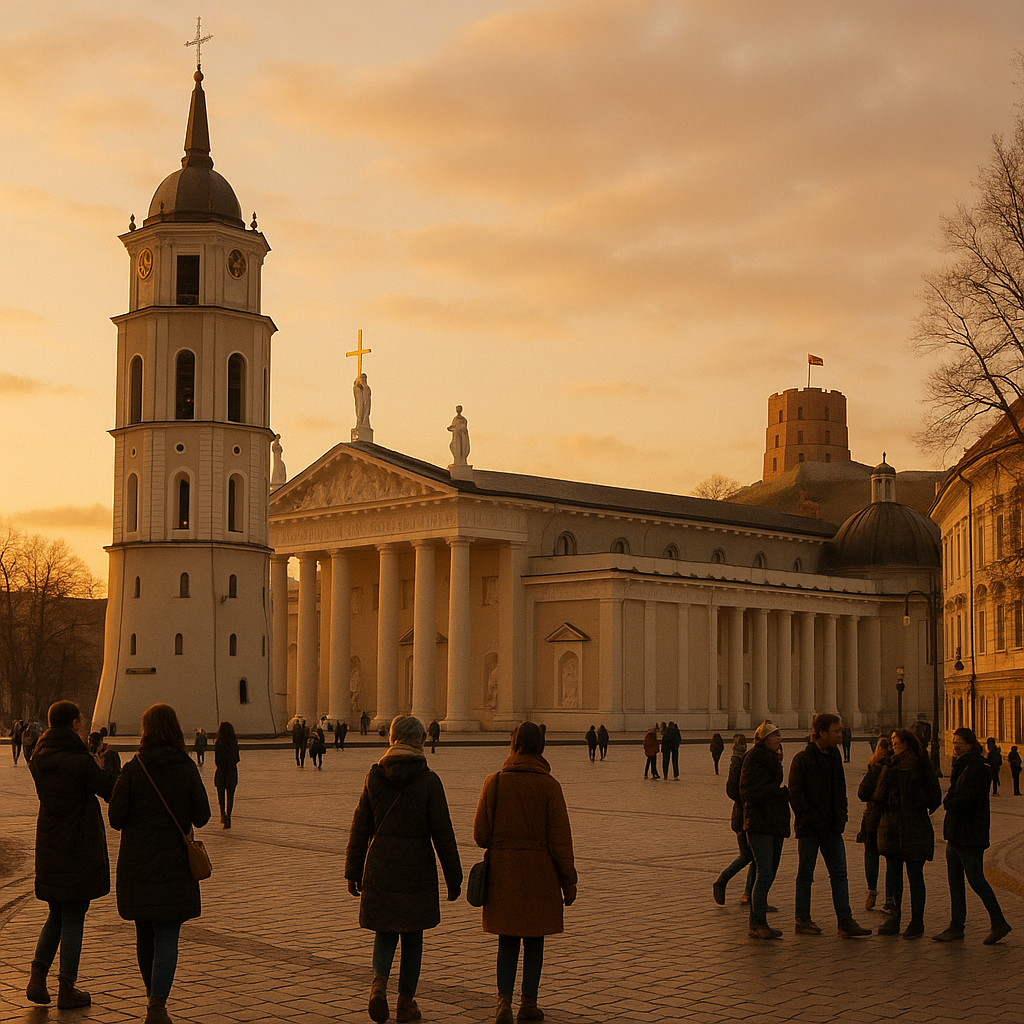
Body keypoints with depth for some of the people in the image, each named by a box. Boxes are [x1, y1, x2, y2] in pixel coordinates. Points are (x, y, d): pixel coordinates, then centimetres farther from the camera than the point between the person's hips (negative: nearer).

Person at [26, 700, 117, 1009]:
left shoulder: (38, 760, 1)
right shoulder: (80, 761, -19)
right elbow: (112, 792, -10)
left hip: (48, 847, 6)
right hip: (80, 849, -6)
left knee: (56, 915, 20)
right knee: (73, 918, 4)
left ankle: (37, 978, 8)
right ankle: (66, 990, 10)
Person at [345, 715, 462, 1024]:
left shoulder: (374, 776, -1)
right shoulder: (428, 781, -9)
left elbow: (359, 828, 3)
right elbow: (443, 833, -8)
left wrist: (354, 872, 11)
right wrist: (453, 878, 0)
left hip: (380, 867, 2)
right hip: (417, 868, -2)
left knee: (385, 932, 15)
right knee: (412, 935, 13)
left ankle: (379, 981, -11)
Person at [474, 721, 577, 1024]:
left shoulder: (494, 782, -5)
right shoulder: (548, 786, -10)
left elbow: (481, 835, -3)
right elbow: (560, 838, -9)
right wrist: (569, 882, -2)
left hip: (502, 873, 1)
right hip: (539, 873, -1)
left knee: (508, 941, 11)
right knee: (534, 941, 14)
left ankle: (504, 1000, -6)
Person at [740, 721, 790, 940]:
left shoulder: (772, 759, 18)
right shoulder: (753, 759, -10)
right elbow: (749, 792, -18)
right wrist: (782, 791, -17)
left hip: (775, 824, 9)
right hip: (759, 824, -9)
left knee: (768, 875, 9)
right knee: (764, 873, -13)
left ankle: (757, 924, 14)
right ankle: (758, 924, -10)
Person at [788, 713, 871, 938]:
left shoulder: (834, 756, 12)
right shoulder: (803, 759, -10)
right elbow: (795, 792, -12)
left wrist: (841, 814, 8)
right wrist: (809, 818, -17)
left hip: (831, 827, 6)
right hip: (810, 827, -6)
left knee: (839, 874, 3)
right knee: (805, 874, 4)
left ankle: (845, 921, 4)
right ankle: (802, 920, 13)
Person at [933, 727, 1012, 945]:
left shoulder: (976, 769, -17)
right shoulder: (961, 766, 16)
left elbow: (965, 800, -22)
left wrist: (949, 803, -7)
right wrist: (952, 802, -2)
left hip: (970, 835, -10)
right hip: (956, 833, 10)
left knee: (976, 879, -4)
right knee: (954, 880, 10)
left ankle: (998, 923, 8)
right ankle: (956, 928, 14)